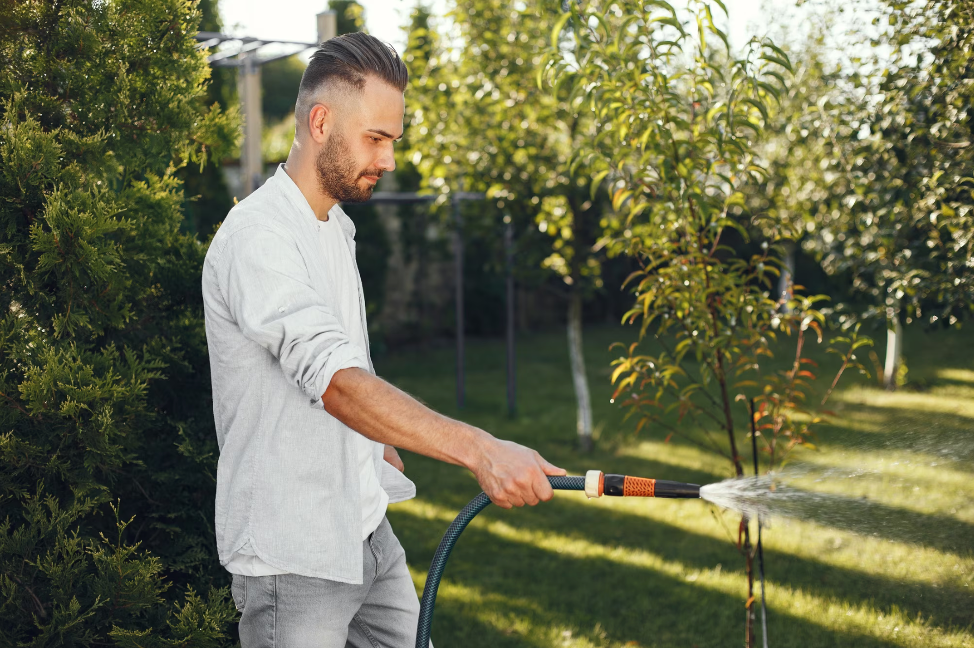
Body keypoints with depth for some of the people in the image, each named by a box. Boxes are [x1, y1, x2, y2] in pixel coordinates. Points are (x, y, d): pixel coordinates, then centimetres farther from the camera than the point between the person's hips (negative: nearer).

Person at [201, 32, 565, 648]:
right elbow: (336, 381, -35)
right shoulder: (259, 238, -21)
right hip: (294, 551, -9)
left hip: (367, 527, 9)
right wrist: (479, 450, -43)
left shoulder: (337, 226, 12)